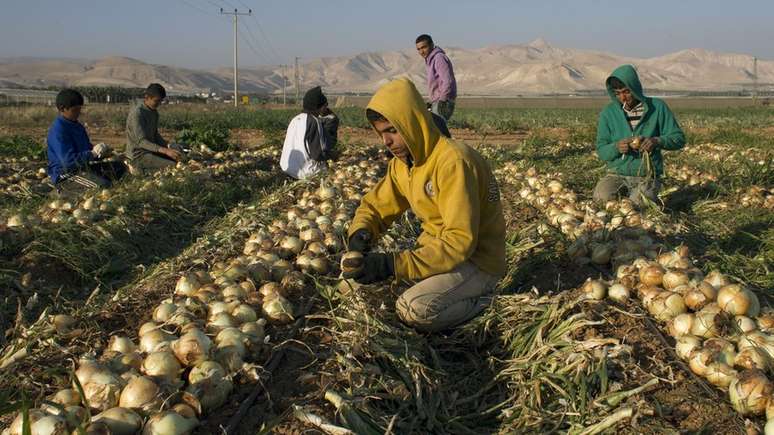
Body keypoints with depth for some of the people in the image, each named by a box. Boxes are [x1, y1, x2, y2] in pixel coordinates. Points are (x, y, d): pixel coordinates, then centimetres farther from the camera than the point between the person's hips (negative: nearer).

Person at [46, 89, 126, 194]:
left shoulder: (78, 126, 13)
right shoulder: (58, 131, -17)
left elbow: (88, 148, 22)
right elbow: (68, 161, -26)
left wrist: (101, 152, 0)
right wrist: (93, 153, -23)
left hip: (82, 167, 10)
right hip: (65, 176, -10)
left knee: (119, 167, 9)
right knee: (104, 186, -31)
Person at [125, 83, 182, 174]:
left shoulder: (154, 111, 7)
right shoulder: (137, 113, -20)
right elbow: (141, 141, -27)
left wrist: (168, 146, -3)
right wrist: (165, 150, -38)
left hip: (150, 149, 9)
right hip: (138, 155, -9)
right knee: (173, 167, -22)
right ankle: (139, 168, -6)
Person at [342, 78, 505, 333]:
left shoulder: (453, 161, -26)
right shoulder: (402, 162, 1)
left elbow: (460, 241, -31)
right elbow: (375, 205, 9)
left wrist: (392, 265, -35)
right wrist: (360, 233, -16)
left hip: (476, 260, -8)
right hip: (435, 247, 8)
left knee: (413, 309, -30)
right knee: (359, 271, -1)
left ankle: (478, 302, -2)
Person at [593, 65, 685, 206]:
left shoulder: (657, 107, -2)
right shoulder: (608, 112, 0)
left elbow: (679, 138, 0)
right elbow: (601, 150, 2)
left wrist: (657, 141, -21)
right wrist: (616, 147, -21)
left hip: (647, 176, -1)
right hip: (617, 174, 1)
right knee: (602, 197, -28)